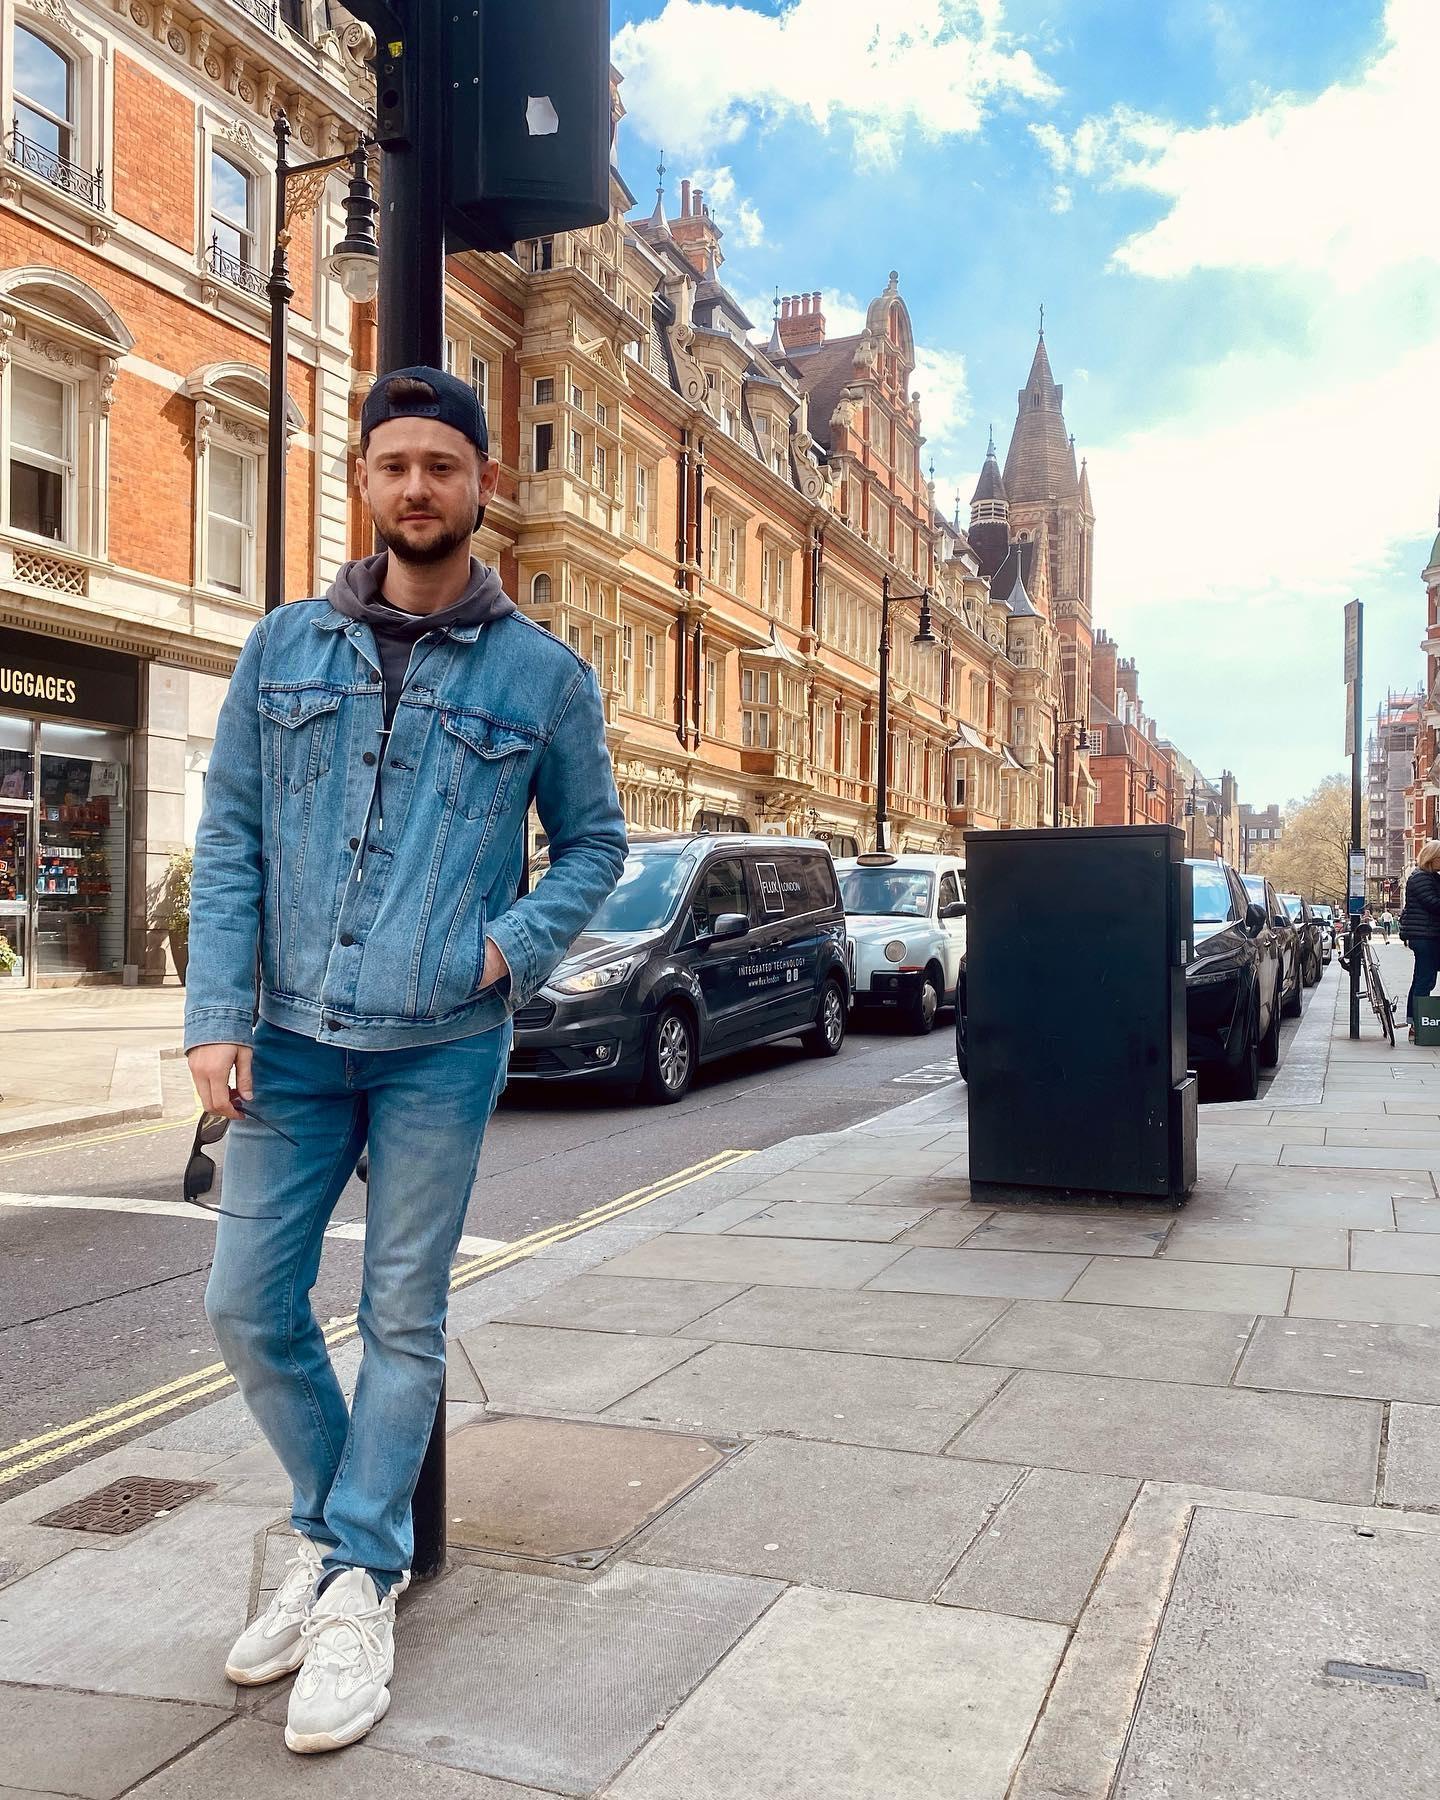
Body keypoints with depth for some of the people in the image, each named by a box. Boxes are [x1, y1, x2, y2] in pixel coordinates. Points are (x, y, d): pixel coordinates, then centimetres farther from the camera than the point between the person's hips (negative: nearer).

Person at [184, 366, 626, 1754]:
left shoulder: (543, 674, 1)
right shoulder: (284, 647, 6)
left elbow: (594, 840, 10)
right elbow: (229, 839, 3)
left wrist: (517, 946, -7)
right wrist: (215, 1017, -6)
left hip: (442, 1052, -2)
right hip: (291, 1040, 3)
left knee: (403, 1321, 7)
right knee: (247, 1304, 6)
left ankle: (359, 1582, 23)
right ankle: (332, 1529, 31)